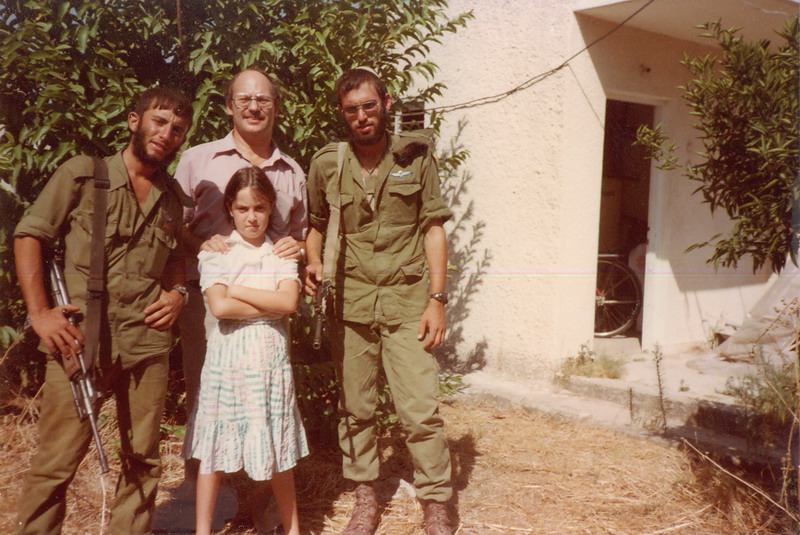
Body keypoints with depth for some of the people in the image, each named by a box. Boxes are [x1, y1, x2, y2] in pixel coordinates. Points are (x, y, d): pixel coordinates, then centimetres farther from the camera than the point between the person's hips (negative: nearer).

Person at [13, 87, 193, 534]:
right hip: (80, 340, -4)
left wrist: (178, 291, 7)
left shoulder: (174, 197, 13)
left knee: (143, 460, 11)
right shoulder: (83, 174, 0)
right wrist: (39, 311, -8)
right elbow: (29, 235, 1)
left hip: (148, 342, 4)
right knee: (55, 463, -1)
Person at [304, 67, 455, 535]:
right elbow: (316, 225, 19)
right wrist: (313, 262, -2)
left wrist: (437, 299, -5)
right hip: (351, 303, 2)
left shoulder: (416, 157, 2)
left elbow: (434, 229, 2)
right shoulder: (326, 165, 6)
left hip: (407, 302, -2)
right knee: (356, 408, 10)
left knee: (421, 408, -6)